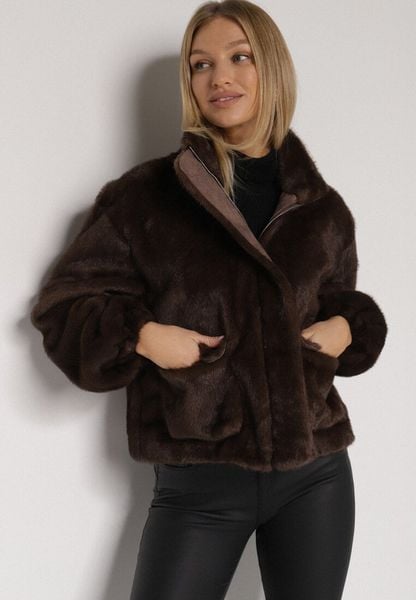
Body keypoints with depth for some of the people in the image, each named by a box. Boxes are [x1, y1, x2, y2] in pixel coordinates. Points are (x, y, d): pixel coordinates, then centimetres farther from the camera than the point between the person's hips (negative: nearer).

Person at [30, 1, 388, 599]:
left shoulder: (322, 208, 7)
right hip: (200, 483, -3)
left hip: (316, 474, 3)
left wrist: (347, 330, 0)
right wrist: (142, 335, -16)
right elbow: (61, 304, 1)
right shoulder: (146, 195, -4)